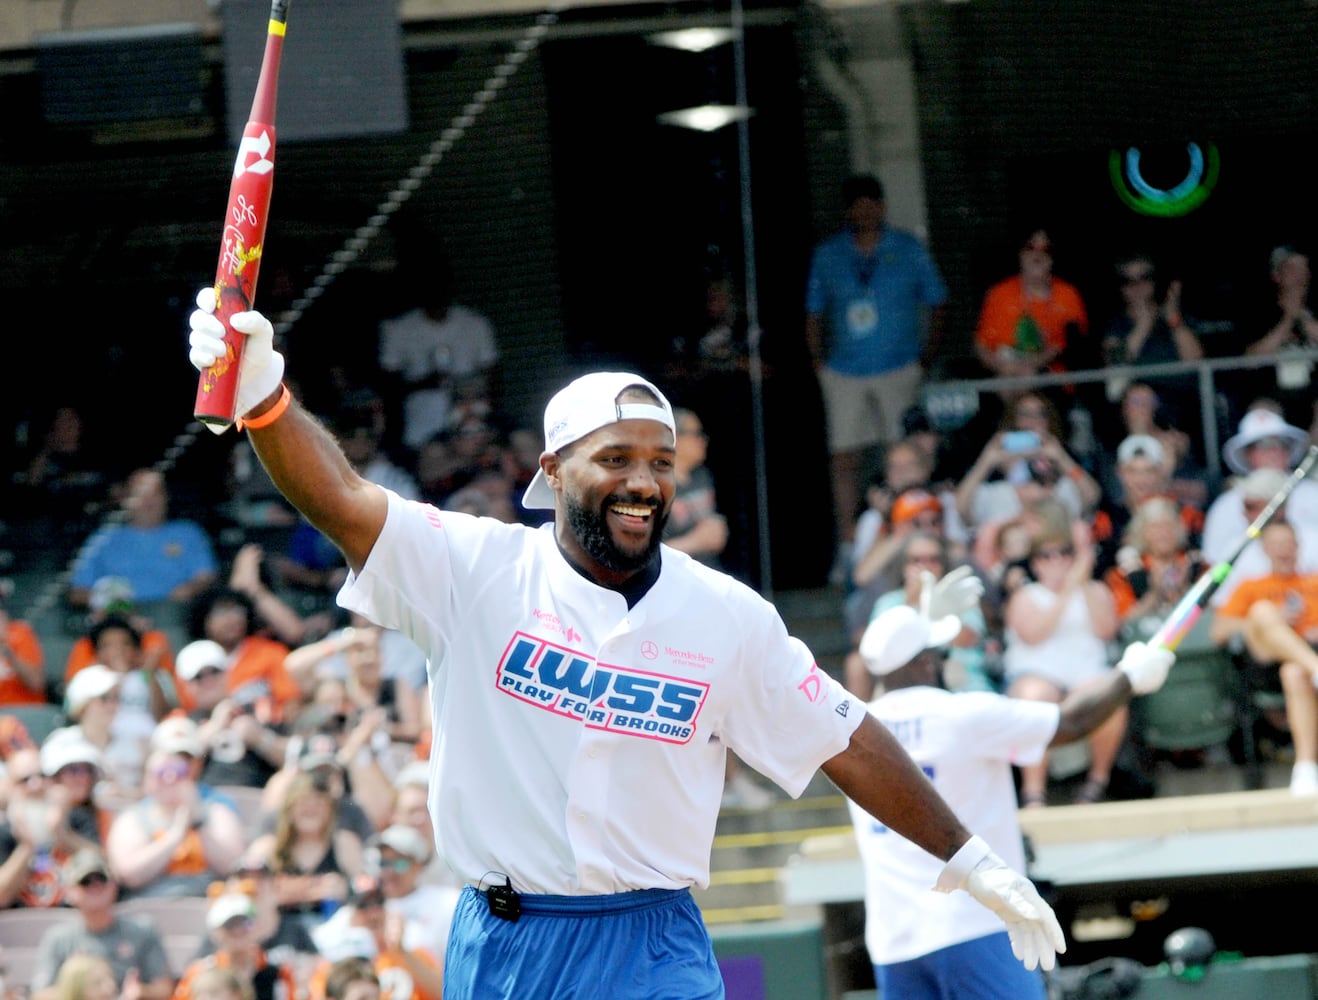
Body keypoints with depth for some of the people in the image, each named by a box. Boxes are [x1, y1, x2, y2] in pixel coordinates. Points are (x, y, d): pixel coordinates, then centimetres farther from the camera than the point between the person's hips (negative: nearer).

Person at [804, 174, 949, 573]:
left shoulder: (908, 250, 5)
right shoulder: (827, 255, 8)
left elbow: (936, 305, 8)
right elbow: (814, 313, 13)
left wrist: (928, 358, 0)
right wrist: (817, 362, 2)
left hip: (900, 370, -1)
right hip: (844, 372, 1)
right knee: (844, 458, 0)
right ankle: (846, 548, 6)